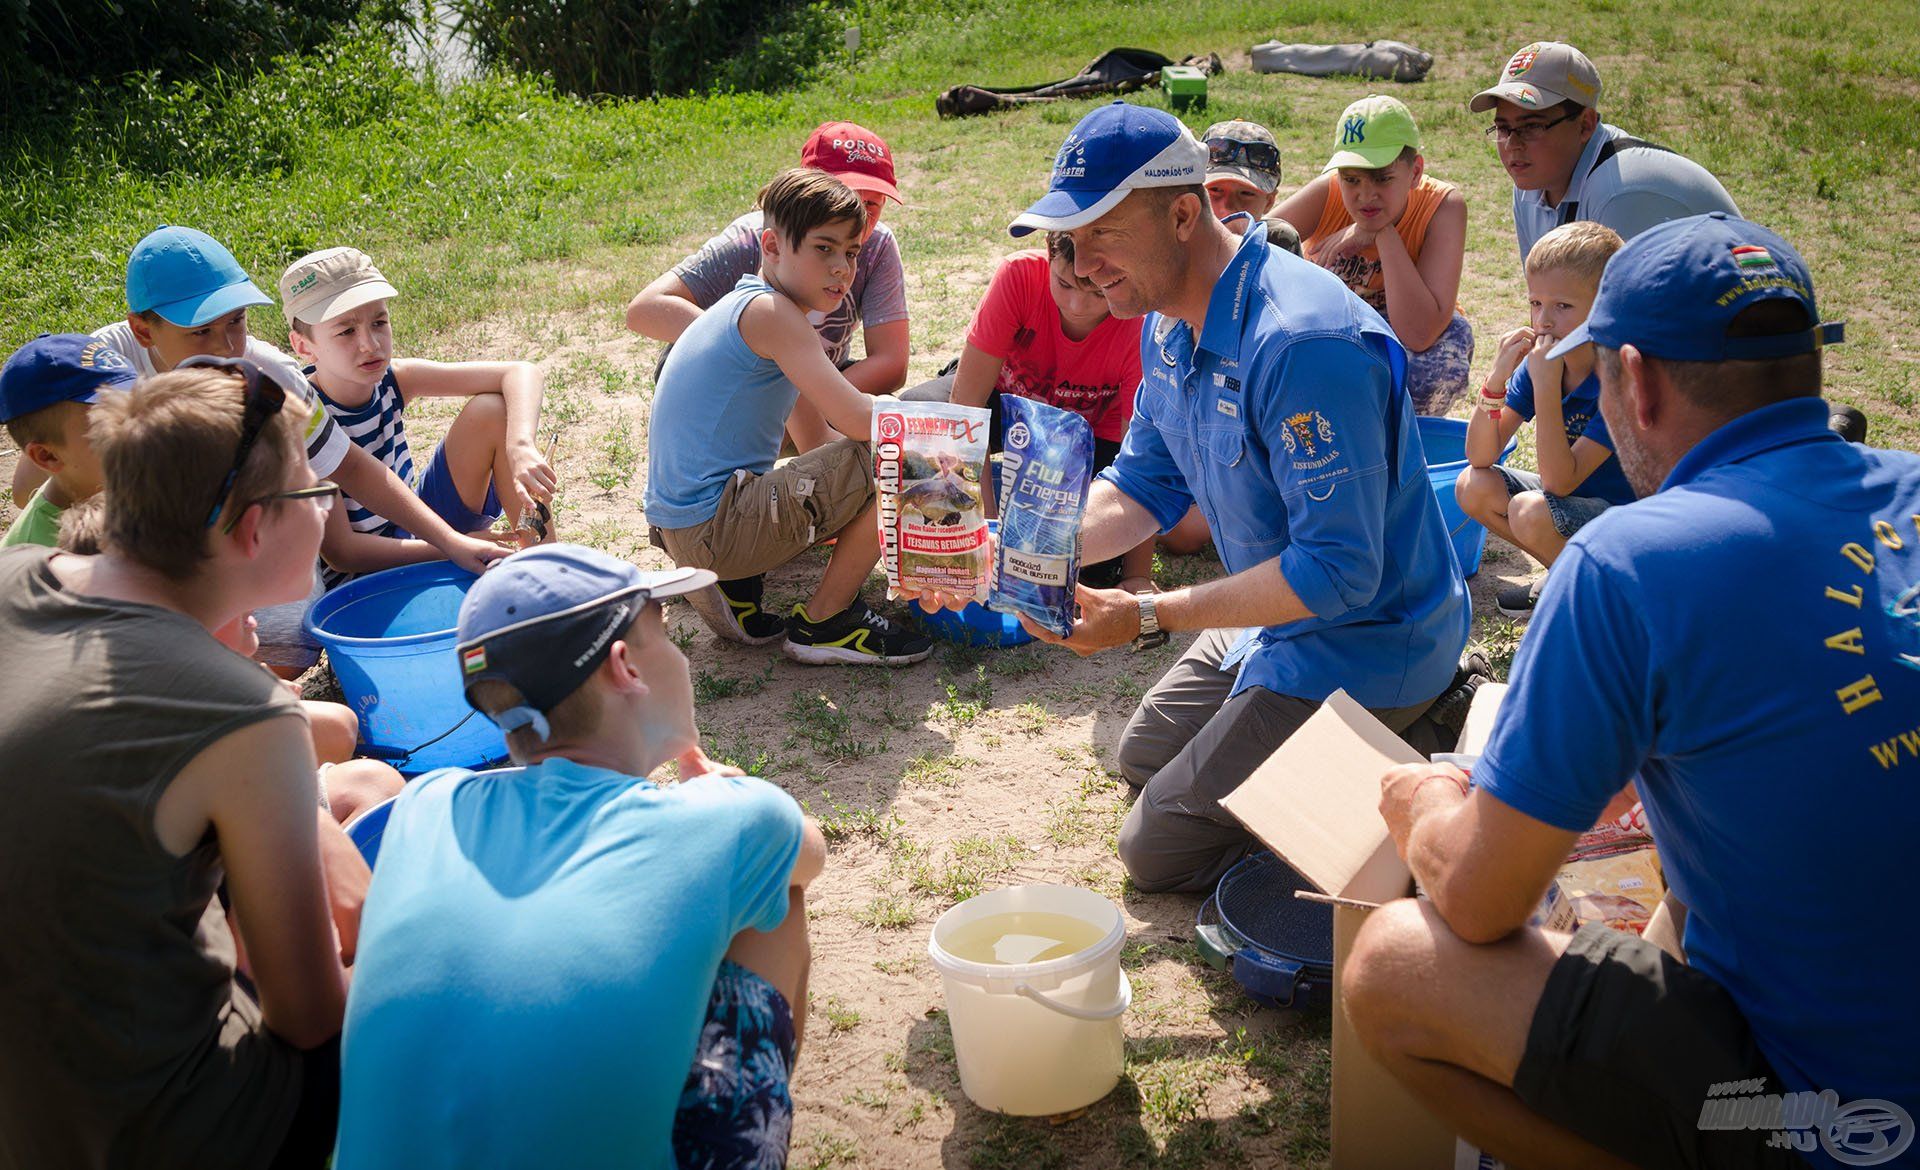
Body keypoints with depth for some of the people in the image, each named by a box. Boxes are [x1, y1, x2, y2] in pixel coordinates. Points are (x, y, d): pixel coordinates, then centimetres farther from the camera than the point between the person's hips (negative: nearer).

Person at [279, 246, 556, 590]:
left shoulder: (392, 379, -10)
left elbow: (520, 372, -14)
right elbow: (340, 552, -25)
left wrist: (521, 447, -34)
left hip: (414, 528, 7)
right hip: (360, 572, -7)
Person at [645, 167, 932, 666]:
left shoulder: (743, 304, 17)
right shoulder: (769, 311, -14)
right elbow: (858, 420, -22)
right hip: (713, 527, -10)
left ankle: (736, 590, 13)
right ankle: (822, 623, -1)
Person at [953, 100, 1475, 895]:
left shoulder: (1302, 344, -33)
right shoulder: (1170, 323, -1)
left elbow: (1337, 571, -32)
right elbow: (1144, 487, 7)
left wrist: (1147, 616, -30)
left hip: (1360, 645, -10)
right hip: (1280, 620, 10)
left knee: (1157, 848, -4)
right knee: (1144, 756, 28)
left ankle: (1414, 740, 2)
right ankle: (1413, 711, 21)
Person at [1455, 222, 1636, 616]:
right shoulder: (1537, 361, -7)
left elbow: (1560, 481, -32)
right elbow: (1481, 457, -11)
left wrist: (1547, 385, -36)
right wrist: (1497, 377, -25)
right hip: (1570, 497, 7)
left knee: (1530, 511, -30)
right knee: (1473, 486, -9)